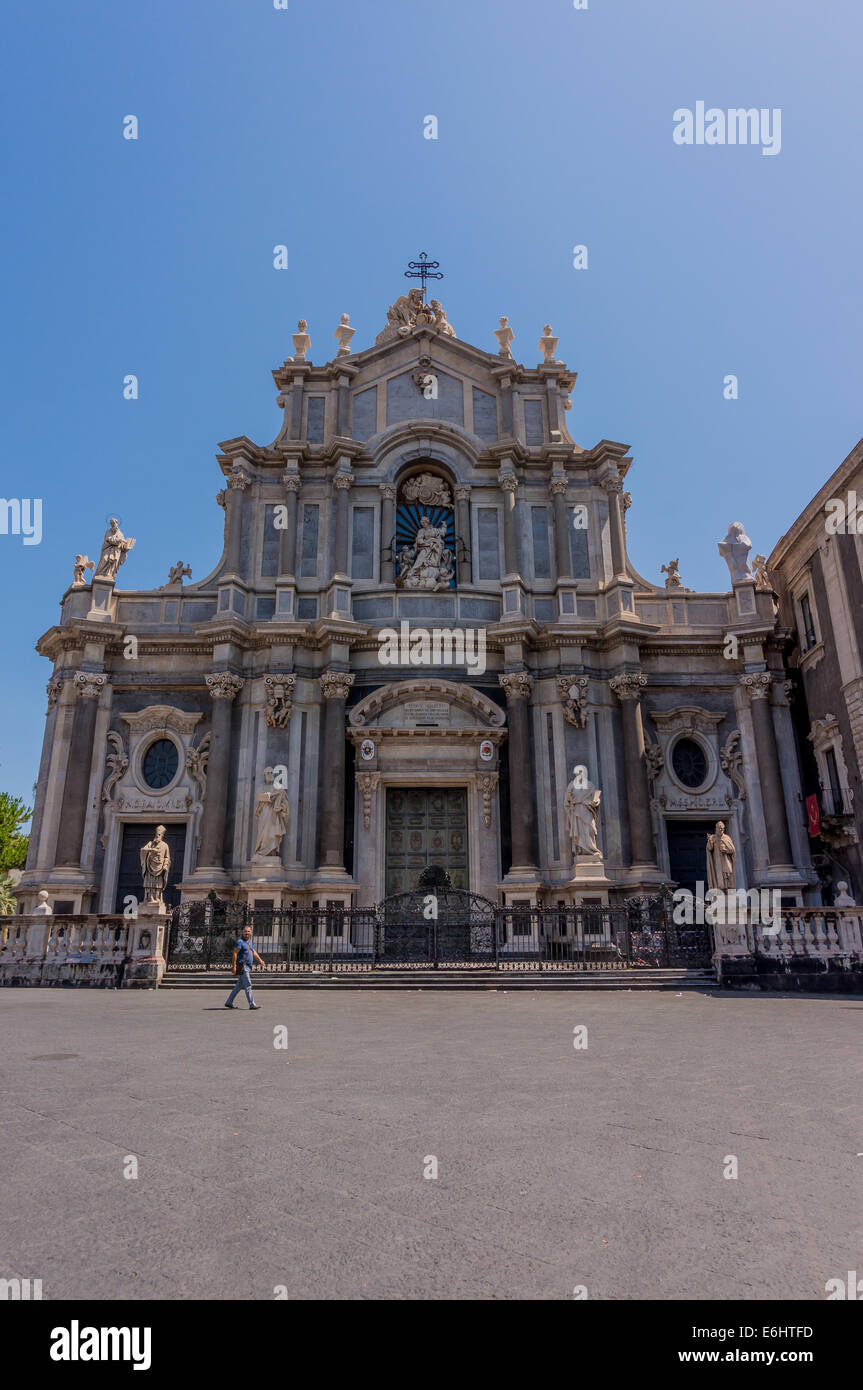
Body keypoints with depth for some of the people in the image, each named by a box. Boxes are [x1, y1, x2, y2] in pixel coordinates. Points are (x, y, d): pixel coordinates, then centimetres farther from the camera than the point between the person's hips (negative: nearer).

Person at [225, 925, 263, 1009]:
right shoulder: (240, 942, -11)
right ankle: (252, 1004, -7)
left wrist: (259, 960, 8)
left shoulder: (249, 941, 17)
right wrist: (233, 966, -23)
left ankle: (229, 1002, 20)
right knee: (248, 985, -8)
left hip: (248, 967, 9)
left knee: (239, 986, 13)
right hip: (242, 967, -9)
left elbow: (253, 952, 21)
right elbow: (235, 953, -17)